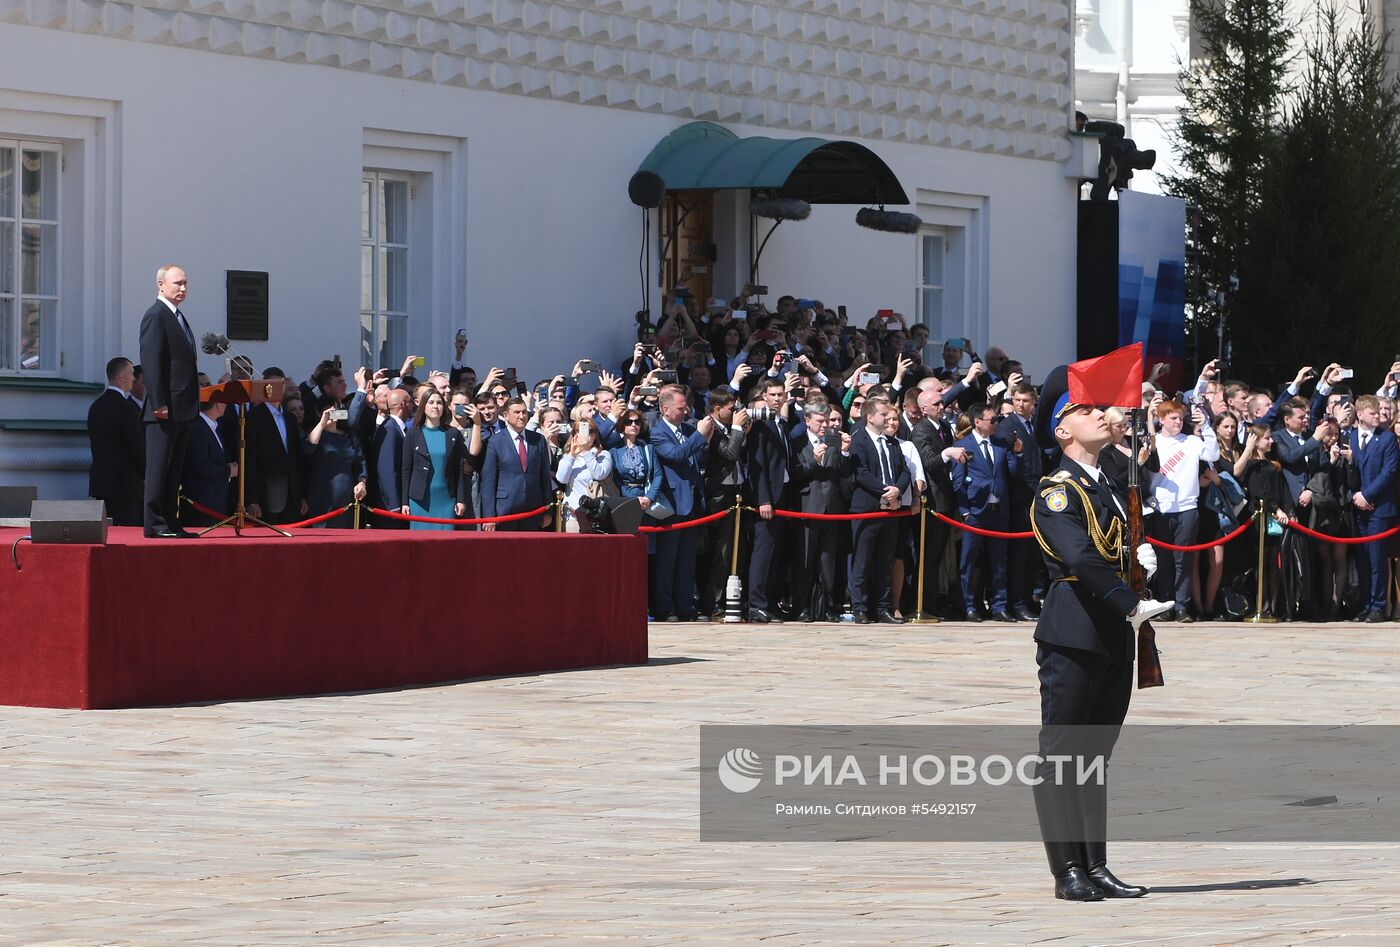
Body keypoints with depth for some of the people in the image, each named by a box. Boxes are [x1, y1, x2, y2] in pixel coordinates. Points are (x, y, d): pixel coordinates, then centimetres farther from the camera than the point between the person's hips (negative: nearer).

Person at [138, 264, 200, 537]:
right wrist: (158, 403, -21)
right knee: (159, 467, -7)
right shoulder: (156, 316, -9)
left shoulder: (179, 318, 20)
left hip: (182, 409, 9)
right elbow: (150, 362, -16)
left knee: (174, 469, 11)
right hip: (164, 410, -9)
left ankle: (170, 522, 15)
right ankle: (154, 523, -7)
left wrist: (193, 405, 16)